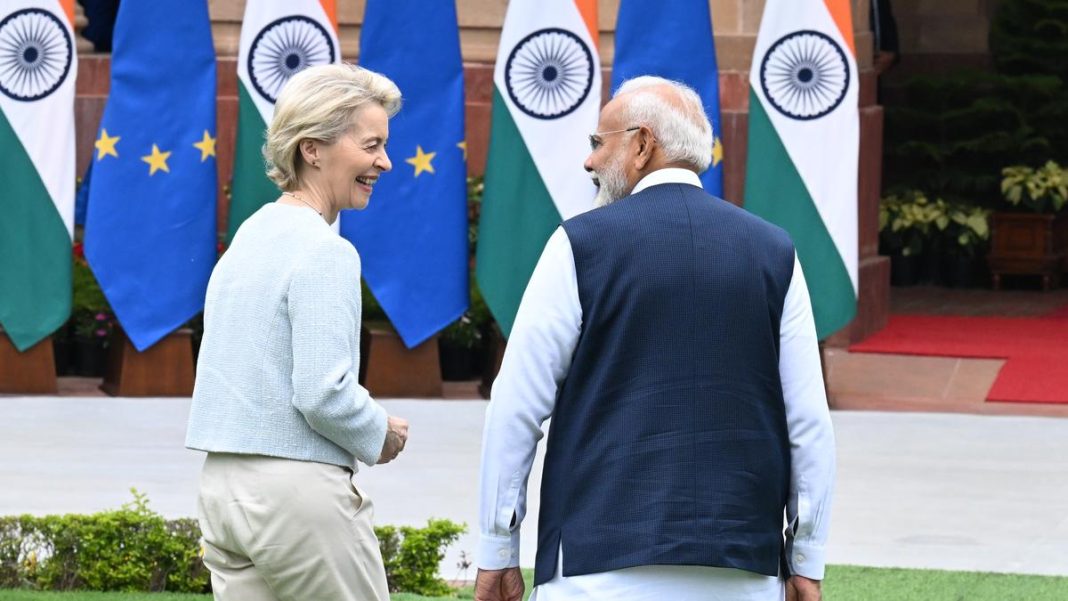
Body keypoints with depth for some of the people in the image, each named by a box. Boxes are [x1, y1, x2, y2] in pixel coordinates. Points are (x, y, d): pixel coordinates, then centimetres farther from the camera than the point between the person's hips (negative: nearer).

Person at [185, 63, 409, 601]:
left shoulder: (248, 235, 13)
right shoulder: (325, 253, -14)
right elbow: (323, 393, -20)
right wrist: (380, 436, -2)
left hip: (222, 483, 8)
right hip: (298, 490, -8)